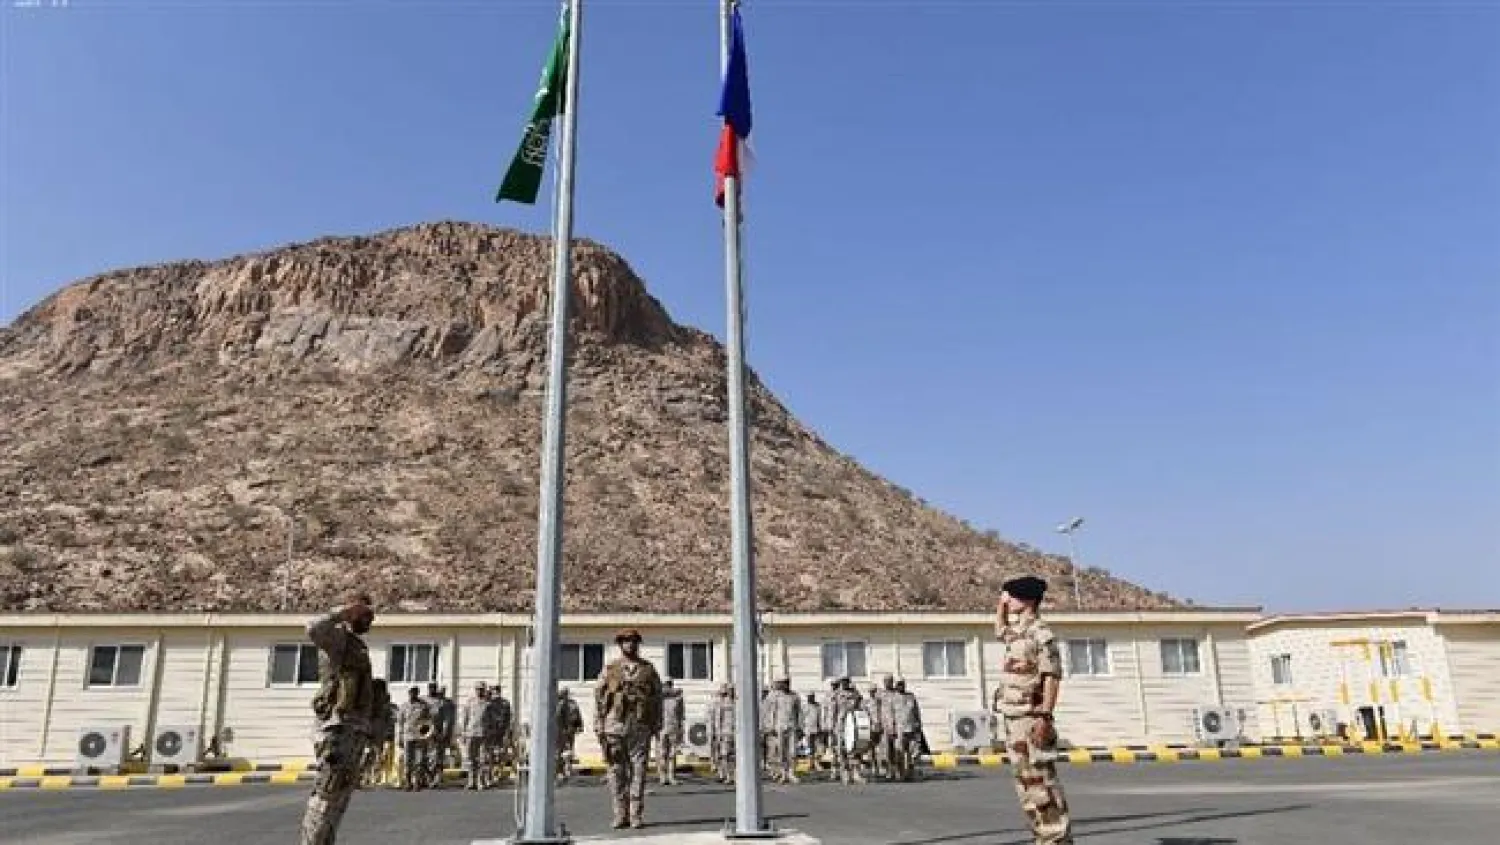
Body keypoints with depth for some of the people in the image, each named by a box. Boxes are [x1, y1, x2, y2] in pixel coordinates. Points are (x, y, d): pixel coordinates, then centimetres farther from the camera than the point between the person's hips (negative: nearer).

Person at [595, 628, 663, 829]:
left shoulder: (648, 669, 7)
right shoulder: (610, 669, 5)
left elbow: (657, 698, 9)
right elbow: (598, 698, 4)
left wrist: (657, 726, 4)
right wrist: (599, 727, -2)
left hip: (640, 727, 0)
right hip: (614, 725, 0)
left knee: (638, 770, -1)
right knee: (617, 770, 3)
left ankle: (637, 815, 5)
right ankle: (620, 814, 13)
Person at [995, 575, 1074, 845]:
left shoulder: (1041, 632, -12)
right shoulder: (1016, 631, 15)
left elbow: (1052, 677, -18)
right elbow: (999, 631, 40)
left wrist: (1044, 717, -24)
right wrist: (1001, 604, 25)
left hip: (1031, 718, -9)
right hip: (1012, 717, 9)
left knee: (1041, 781, -8)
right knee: (1024, 781, 11)